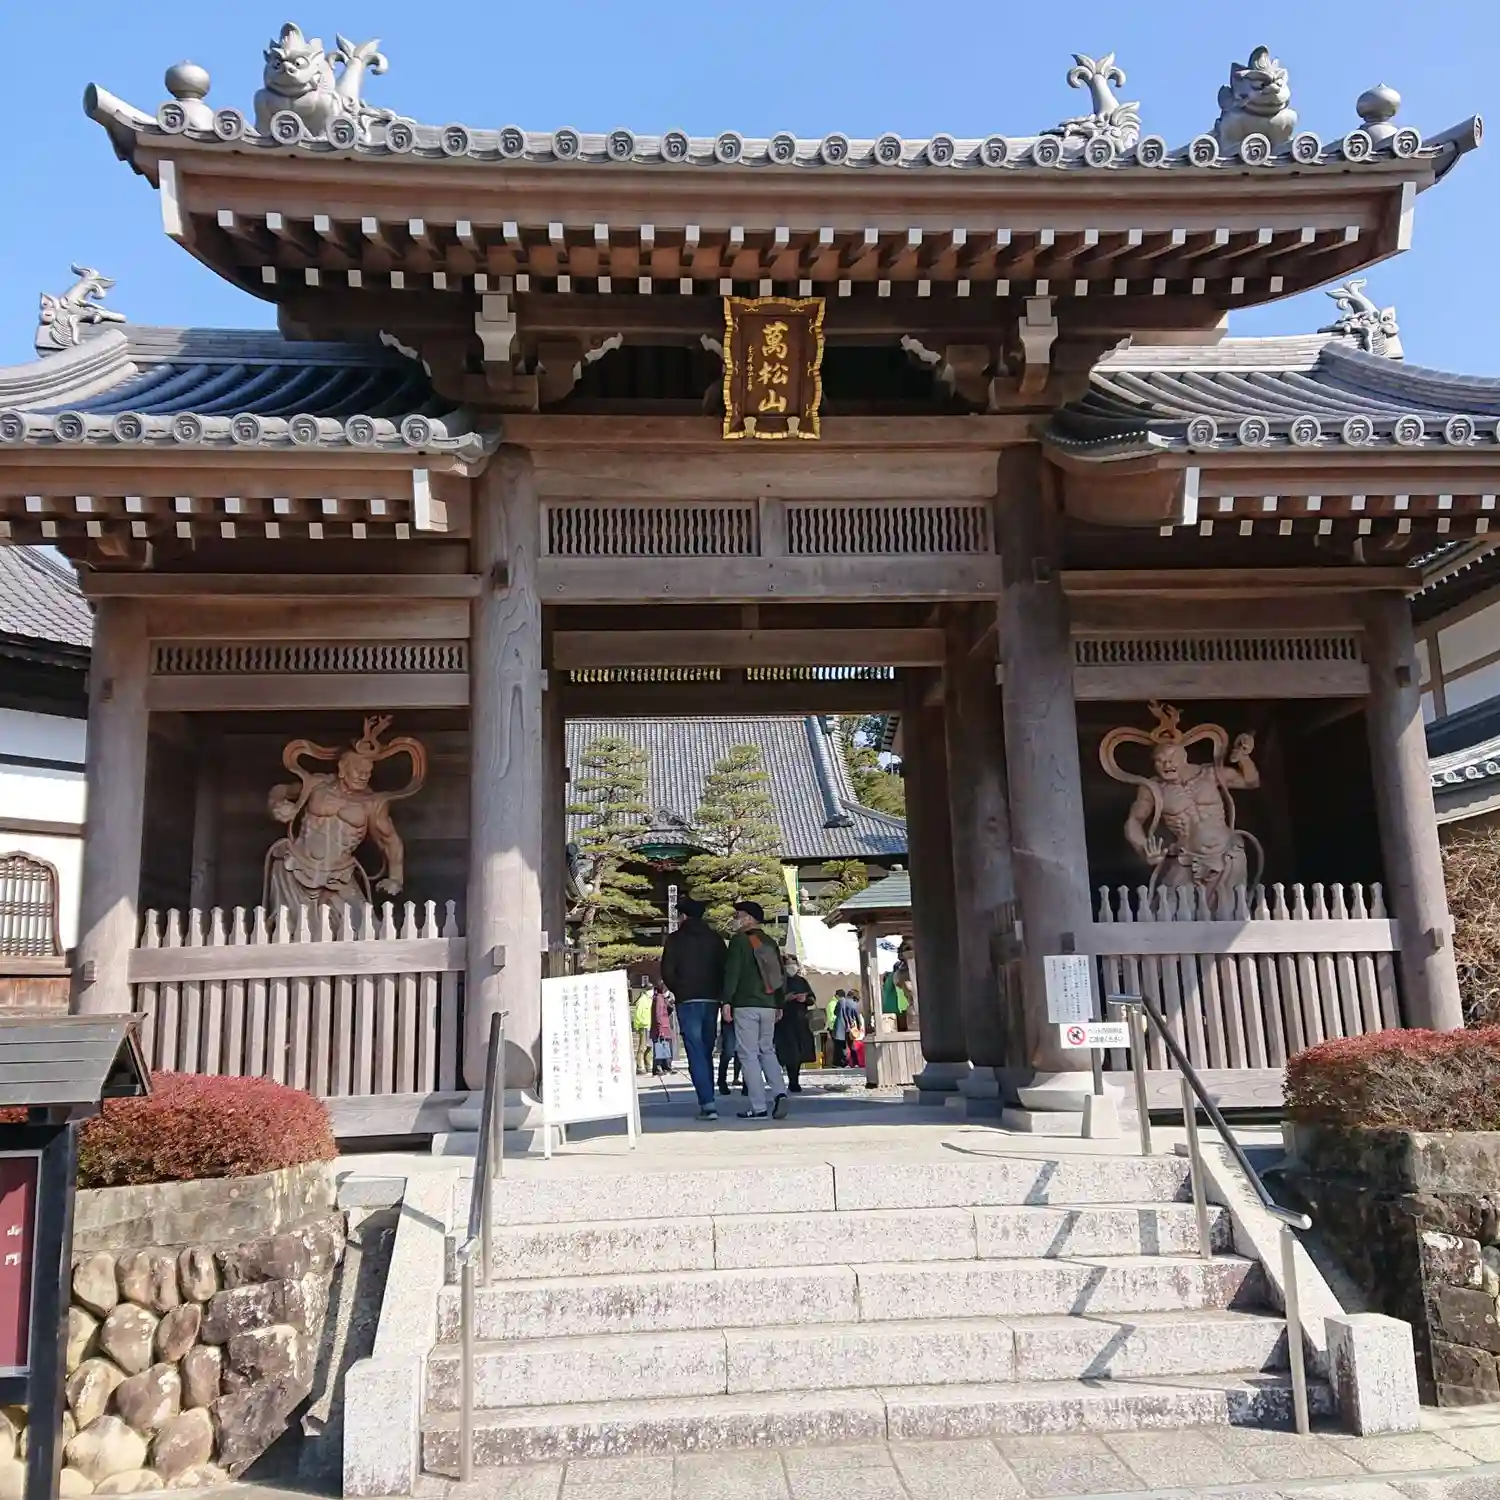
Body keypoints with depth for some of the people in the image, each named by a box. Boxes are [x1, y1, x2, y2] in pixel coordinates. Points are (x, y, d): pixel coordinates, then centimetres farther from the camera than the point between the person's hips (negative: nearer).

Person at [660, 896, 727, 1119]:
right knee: (707, 1052, 14)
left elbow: (667, 971, -5)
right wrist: (718, 993, 14)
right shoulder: (715, 939, 8)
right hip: (711, 1000, 4)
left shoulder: (675, 939, -2)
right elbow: (724, 969, 4)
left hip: (688, 1001, -4)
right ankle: (707, 1101, 16)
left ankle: (707, 1103, -16)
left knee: (696, 1053, -6)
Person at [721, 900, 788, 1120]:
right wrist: (779, 1004, 24)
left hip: (745, 1005, -6)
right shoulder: (770, 943, 14)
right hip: (768, 1005, 6)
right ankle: (779, 1092, -5)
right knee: (767, 1050, 16)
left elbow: (731, 972, -13)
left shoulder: (740, 940, -5)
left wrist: (726, 1001, -11)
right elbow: (781, 975, 18)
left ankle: (758, 1107, -6)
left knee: (748, 1054, -2)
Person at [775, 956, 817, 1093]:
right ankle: (792, 1083, -9)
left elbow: (813, 999, 15)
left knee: (799, 1052, 4)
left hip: (801, 1021, 5)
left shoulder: (802, 981, 14)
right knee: (788, 1052, -12)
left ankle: (794, 1082, 11)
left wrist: (805, 999, -6)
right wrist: (786, 998, -21)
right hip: (784, 1021, -5)